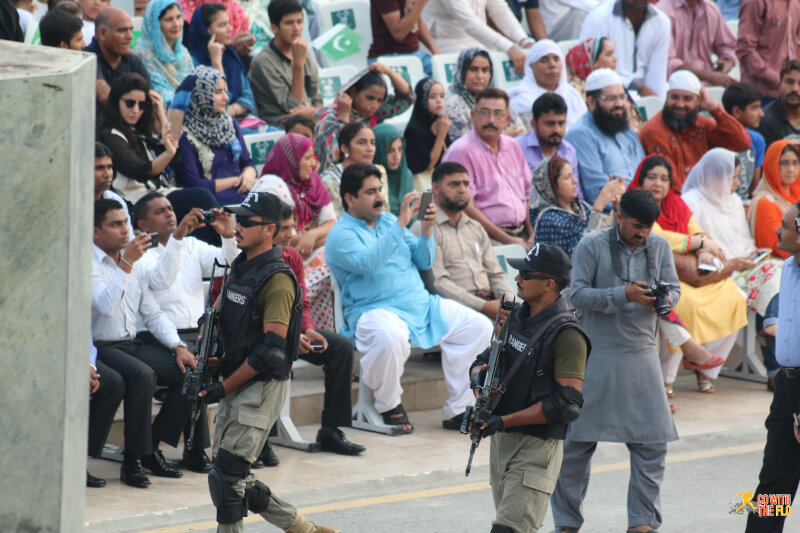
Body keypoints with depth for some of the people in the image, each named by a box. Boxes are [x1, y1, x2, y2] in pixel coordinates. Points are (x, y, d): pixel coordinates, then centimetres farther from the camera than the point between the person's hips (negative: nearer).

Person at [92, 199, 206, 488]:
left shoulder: (136, 265, 16)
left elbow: (153, 314, 17)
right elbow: (105, 307, -25)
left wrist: (179, 347, 3)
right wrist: (126, 263, -24)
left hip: (134, 344, 8)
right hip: (101, 347, -8)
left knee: (189, 372, -11)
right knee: (143, 375, -34)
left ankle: (153, 448, -1)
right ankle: (132, 460, -25)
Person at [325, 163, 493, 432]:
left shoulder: (388, 220, 19)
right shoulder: (340, 235, -4)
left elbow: (424, 263, 17)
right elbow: (369, 263, -24)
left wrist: (426, 231, -2)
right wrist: (400, 225, -25)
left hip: (422, 304, 7)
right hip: (374, 309, -7)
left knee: (479, 326, -8)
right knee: (390, 337, -41)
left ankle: (457, 410, -3)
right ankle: (390, 406, -13)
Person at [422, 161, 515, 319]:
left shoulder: (476, 229, 26)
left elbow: (496, 273, 21)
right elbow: (438, 282, -10)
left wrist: (509, 302, -3)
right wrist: (484, 307, -19)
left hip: (490, 302, 6)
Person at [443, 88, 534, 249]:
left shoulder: (513, 147, 18)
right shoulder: (461, 152, -6)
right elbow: (465, 208, -12)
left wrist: (532, 236, 6)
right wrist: (507, 240, -13)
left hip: (521, 234, 6)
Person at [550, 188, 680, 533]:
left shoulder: (659, 247, 6)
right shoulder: (592, 246, -6)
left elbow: (674, 288, 8)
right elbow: (578, 294, -12)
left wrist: (664, 300, -16)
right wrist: (624, 294, -23)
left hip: (642, 357, 4)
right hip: (596, 357, -3)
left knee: (652, 441, 1)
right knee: (577, 441, 2)